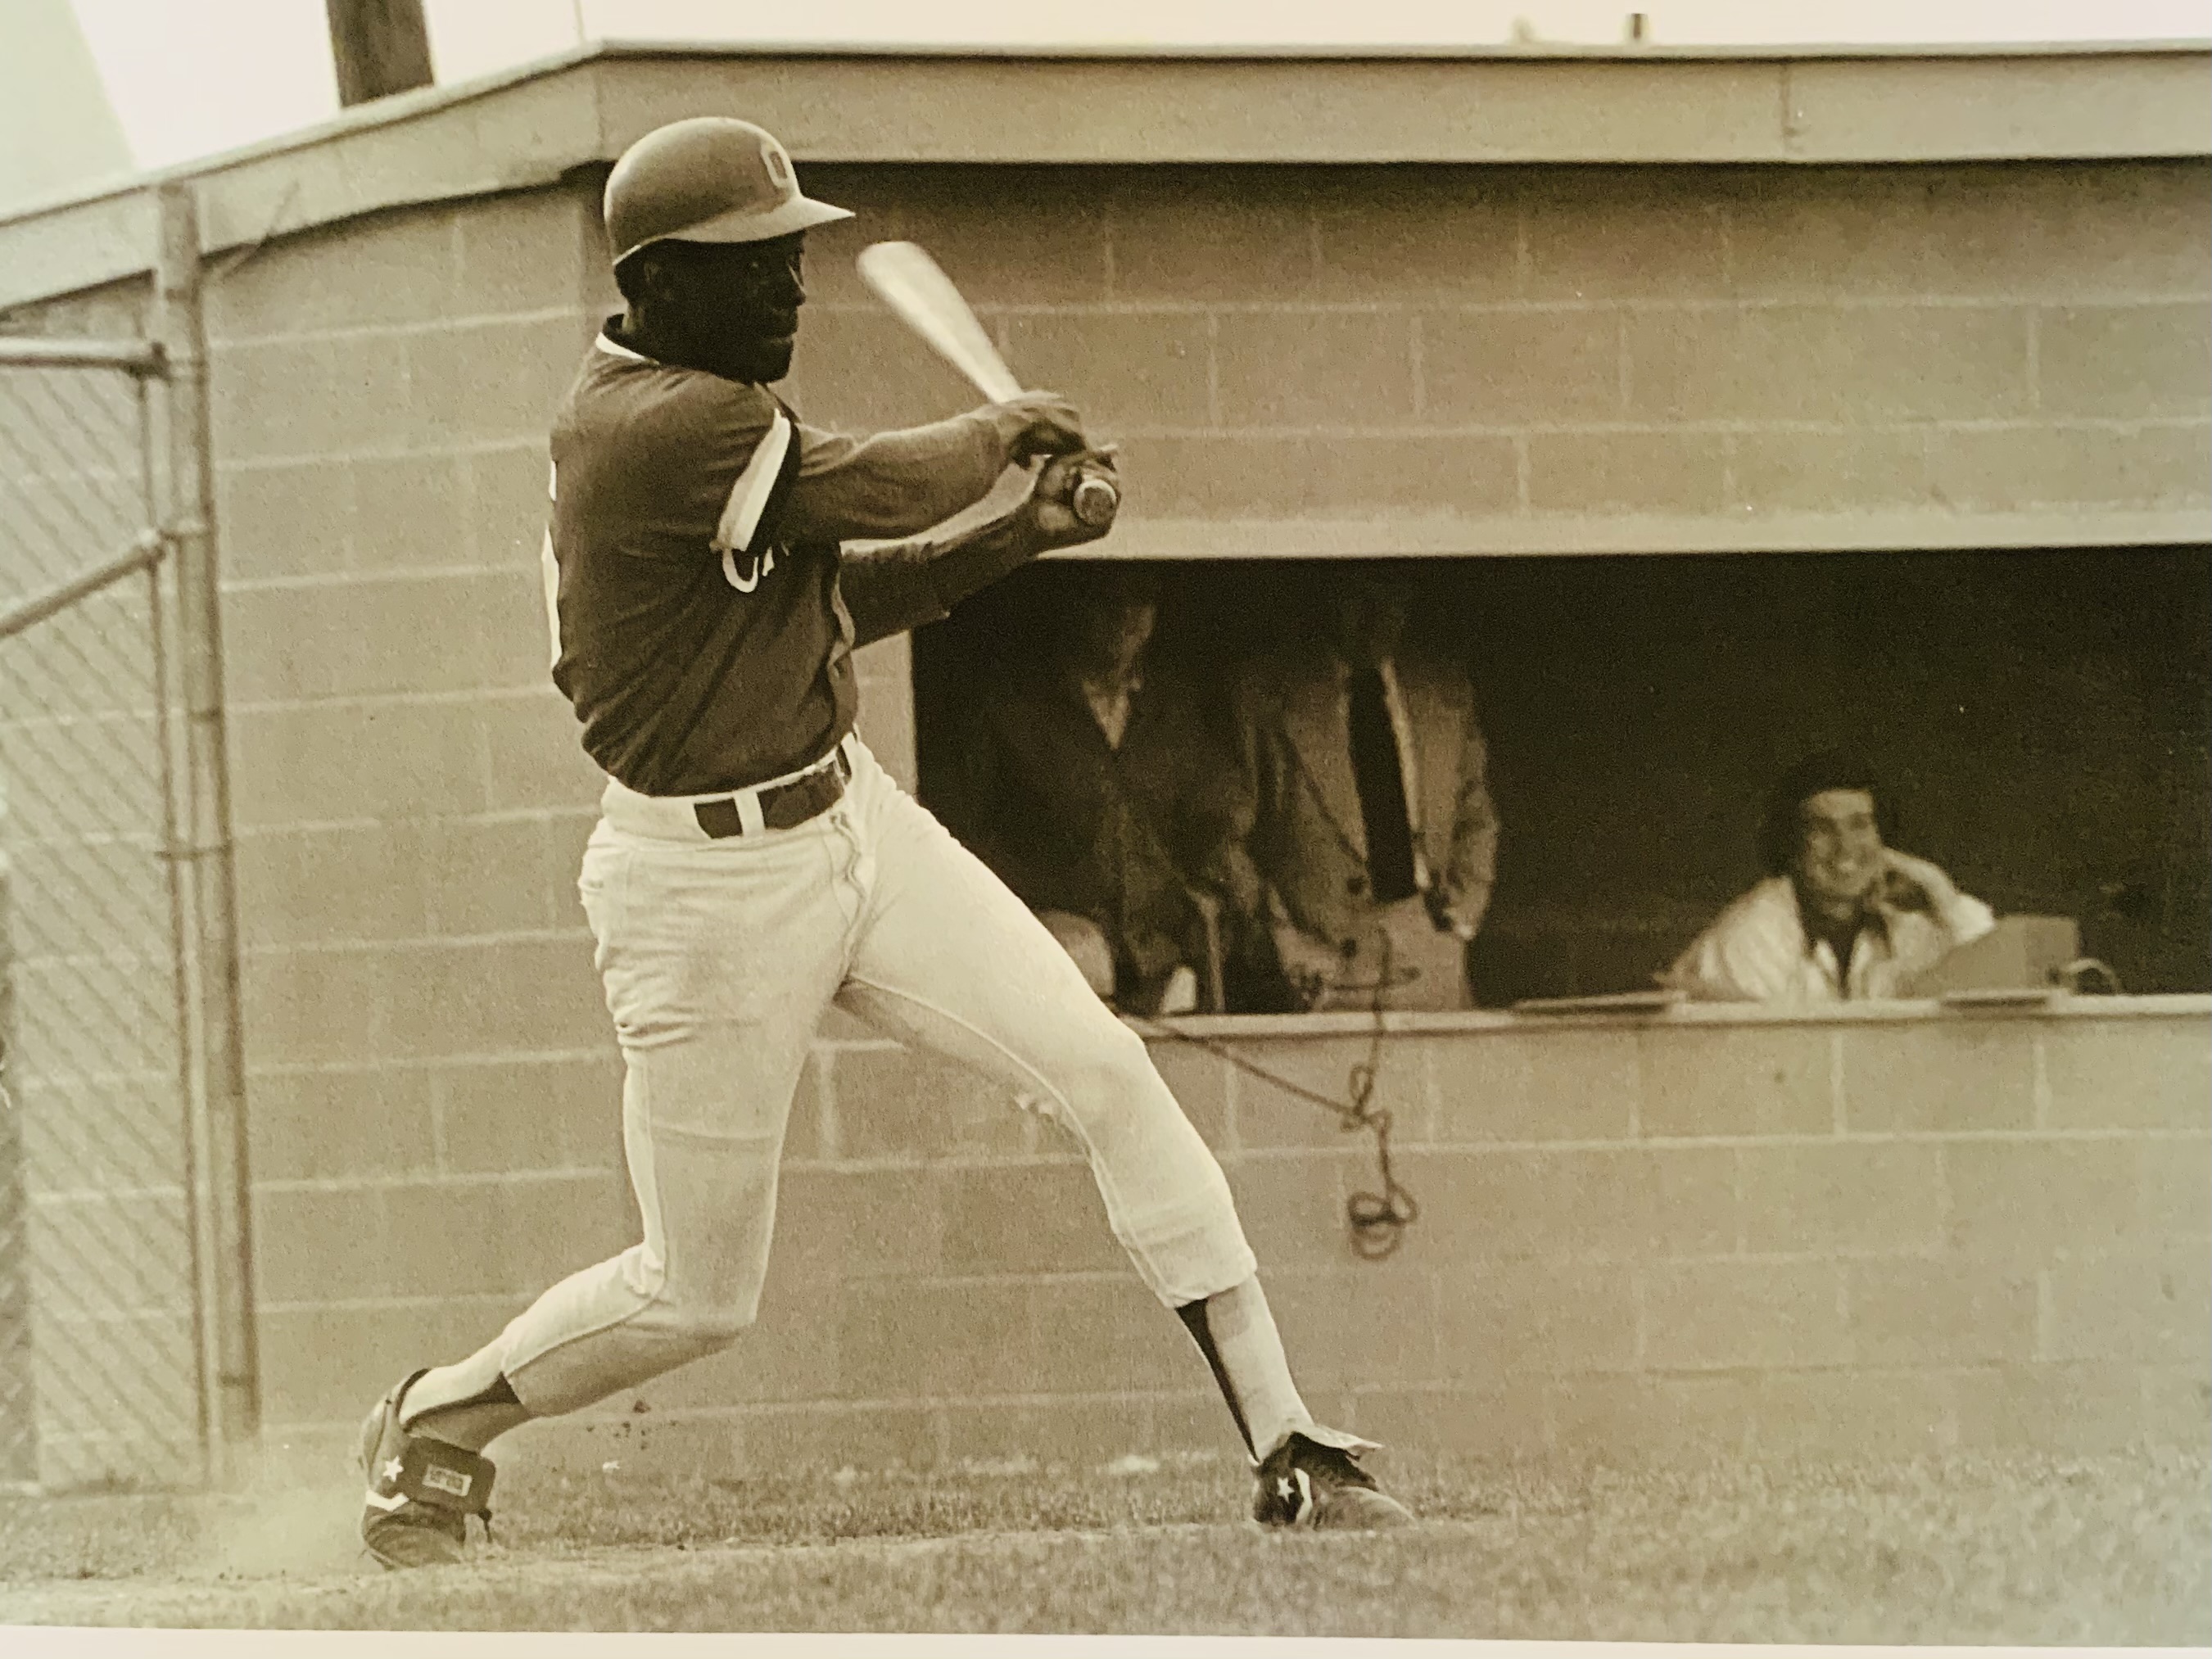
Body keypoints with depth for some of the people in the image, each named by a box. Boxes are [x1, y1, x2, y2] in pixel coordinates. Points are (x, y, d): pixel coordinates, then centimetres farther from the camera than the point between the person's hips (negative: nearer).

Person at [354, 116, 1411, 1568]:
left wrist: (1020, 533, 0)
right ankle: (434, 1420, 29)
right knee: (700, 1298, 3)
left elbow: (835, 597, 14)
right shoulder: (655, 426, -24)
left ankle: (1286, 1448, -4)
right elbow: (876, 488, -22)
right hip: (710, 885, -9)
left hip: (854, 820, 9)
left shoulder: (706, 403, 8)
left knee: (1108, 1074, -5)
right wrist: (1000, 435, 0)